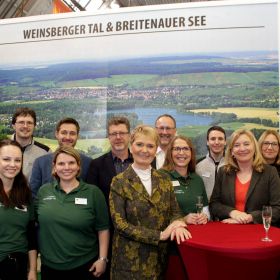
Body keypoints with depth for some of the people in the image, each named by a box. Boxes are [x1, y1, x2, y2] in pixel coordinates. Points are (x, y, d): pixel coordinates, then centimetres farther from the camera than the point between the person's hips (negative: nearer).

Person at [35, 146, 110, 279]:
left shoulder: (93, 192, -6)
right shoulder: (43, 191, 1)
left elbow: (103, 229, -4)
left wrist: (102, 258, -7)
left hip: (85, 266, -2)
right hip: (49, 266, 2)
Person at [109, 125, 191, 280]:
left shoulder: (164, 179, 5)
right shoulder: (119, 182, -9)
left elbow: (175, 212, 6)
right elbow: (119, 223, -13)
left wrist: (177, 224, -18)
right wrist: (159, 235, -19)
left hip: (161, 256, 4)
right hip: (131, 259, -4)